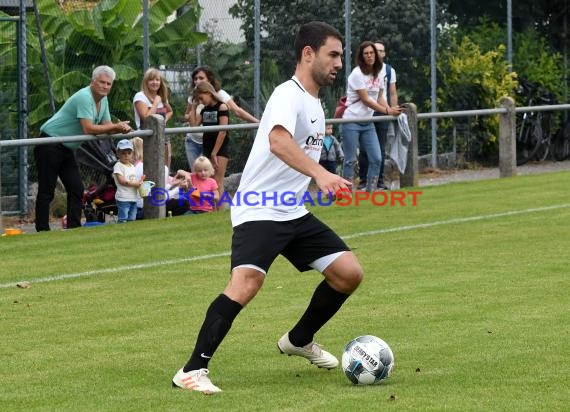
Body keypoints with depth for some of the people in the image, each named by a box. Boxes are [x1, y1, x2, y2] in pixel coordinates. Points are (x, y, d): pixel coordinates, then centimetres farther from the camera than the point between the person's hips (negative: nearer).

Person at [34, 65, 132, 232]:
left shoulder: (103, 100, 9)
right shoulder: (84, 97, -22)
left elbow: (107, 126, 8)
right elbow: (88, 129, -29)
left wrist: (122, 128, -14)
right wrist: (116, 126, -23)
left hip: (67, 148, 10)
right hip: (50, 144, -10)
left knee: (76, 189, 4)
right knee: (46, 191, -7)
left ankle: (74, 228, 7)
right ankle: (42, 231, -6)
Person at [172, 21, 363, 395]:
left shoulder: (316, 104, 14)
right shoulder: (289, 95, -16)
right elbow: (278, 141, -37)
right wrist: (320, 173, -49)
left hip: (294, 211, 9)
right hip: (259, 211, -9)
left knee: (350, 272, 3)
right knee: (247, 282, -29)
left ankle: (299, 340, 25)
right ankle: (192, 371, -25)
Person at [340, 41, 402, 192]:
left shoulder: (377, 74, 7)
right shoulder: (357, 74, -13)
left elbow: (379, 97, 11)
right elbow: (365, 99, -16)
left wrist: (391, 110, -7)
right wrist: (387, 111, -20)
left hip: (367, 123, 6)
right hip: (352, 122, -6)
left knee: (376, 158, -1)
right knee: (350, 161, -3)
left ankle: (370, 191, 7)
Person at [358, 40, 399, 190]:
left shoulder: (389, 70, 8)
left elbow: (393, 94, 10)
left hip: (382, 113, 2)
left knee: (381, 148, 4)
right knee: (365, 148, 0)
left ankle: (379, 180, 8)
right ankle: (363, 180, 4)